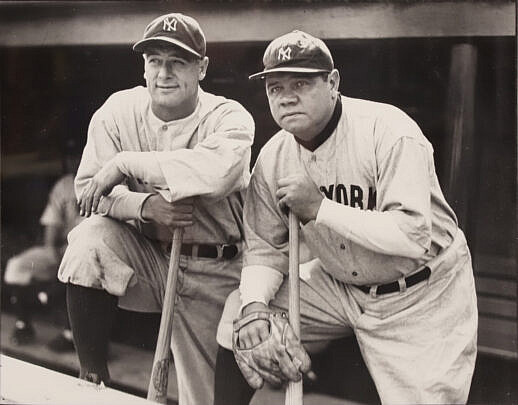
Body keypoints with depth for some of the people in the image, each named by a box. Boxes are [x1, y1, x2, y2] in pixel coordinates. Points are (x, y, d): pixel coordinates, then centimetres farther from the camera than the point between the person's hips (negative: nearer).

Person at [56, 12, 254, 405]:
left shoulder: (229, 117, -12)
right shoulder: (119, 110, -3)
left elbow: (218, 171, -34)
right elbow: (88, 188, -7)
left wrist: (125, 163, -28)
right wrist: (144, 207, -27)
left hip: (212, 272, -2)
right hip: (144, 255, 2)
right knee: (90, 238, -28)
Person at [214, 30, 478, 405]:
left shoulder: (390, 132, -26)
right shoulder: (273, 157, -7)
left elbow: (414, 236, -34)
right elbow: (265, 247, -1)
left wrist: (319, 207, -33)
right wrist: (254, 306, -21)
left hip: (421, 297, -5)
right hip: (339, 286, 5)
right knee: (238, 314, -4)